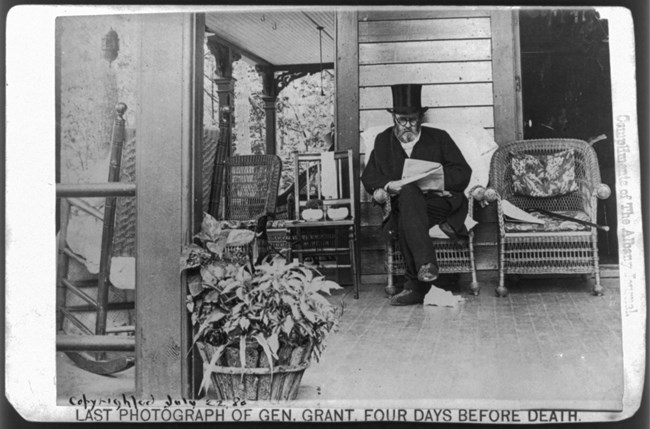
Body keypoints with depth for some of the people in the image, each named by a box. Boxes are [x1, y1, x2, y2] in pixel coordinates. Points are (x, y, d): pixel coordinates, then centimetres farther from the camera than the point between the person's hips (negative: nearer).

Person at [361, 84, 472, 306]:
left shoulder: (439, 138, 14)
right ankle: (425, 263, -40)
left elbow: (463, 173, 6)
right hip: (403, 204, 2)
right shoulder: (383, 141, 20)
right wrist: (388, 185, -9)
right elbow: (368, 177, 15)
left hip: (440, 202, -2)